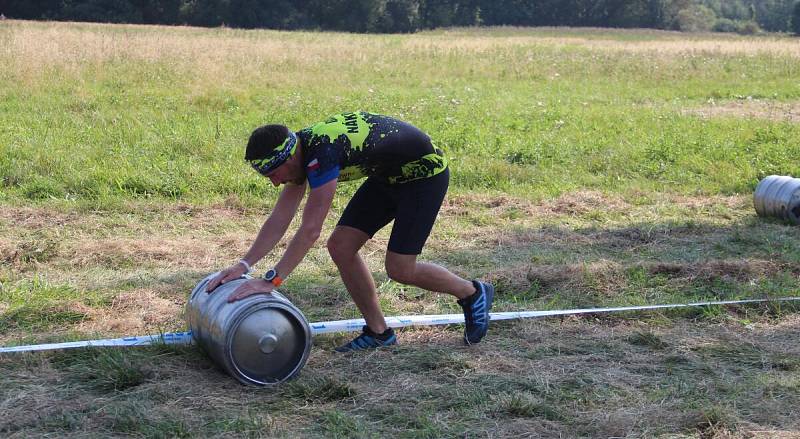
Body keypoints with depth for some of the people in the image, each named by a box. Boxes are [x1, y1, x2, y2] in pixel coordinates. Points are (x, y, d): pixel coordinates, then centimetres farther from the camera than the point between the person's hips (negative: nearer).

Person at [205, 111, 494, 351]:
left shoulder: (322, 153, -33)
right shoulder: (301, 150, -5)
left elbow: (310, 230, -34)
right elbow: (280, 218, -1)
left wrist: (271, 280, -32)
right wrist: (243, 265, -7)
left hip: (425, 172, -9)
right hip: (388, 176, 9)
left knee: (400, 269, -10)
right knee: (340, 247, -1)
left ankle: (473, 293, 16)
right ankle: (378, 332, 12)